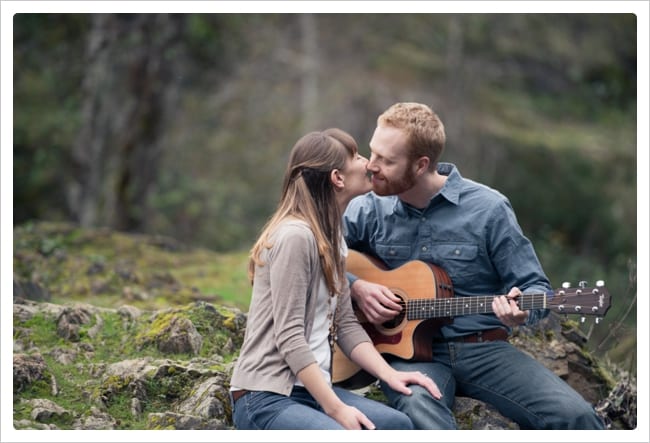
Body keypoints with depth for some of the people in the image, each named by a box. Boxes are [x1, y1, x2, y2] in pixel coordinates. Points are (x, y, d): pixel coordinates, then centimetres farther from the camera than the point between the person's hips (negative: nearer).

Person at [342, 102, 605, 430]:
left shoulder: (488, 209, -2)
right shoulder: (370, 209, 3)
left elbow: (535, 287, 3)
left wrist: (519, 311, -21)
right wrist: (355, 287, -11)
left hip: (483, 350, 0)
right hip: (407, 350, 0)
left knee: (573, 415, -24)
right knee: (419, 411, -38)